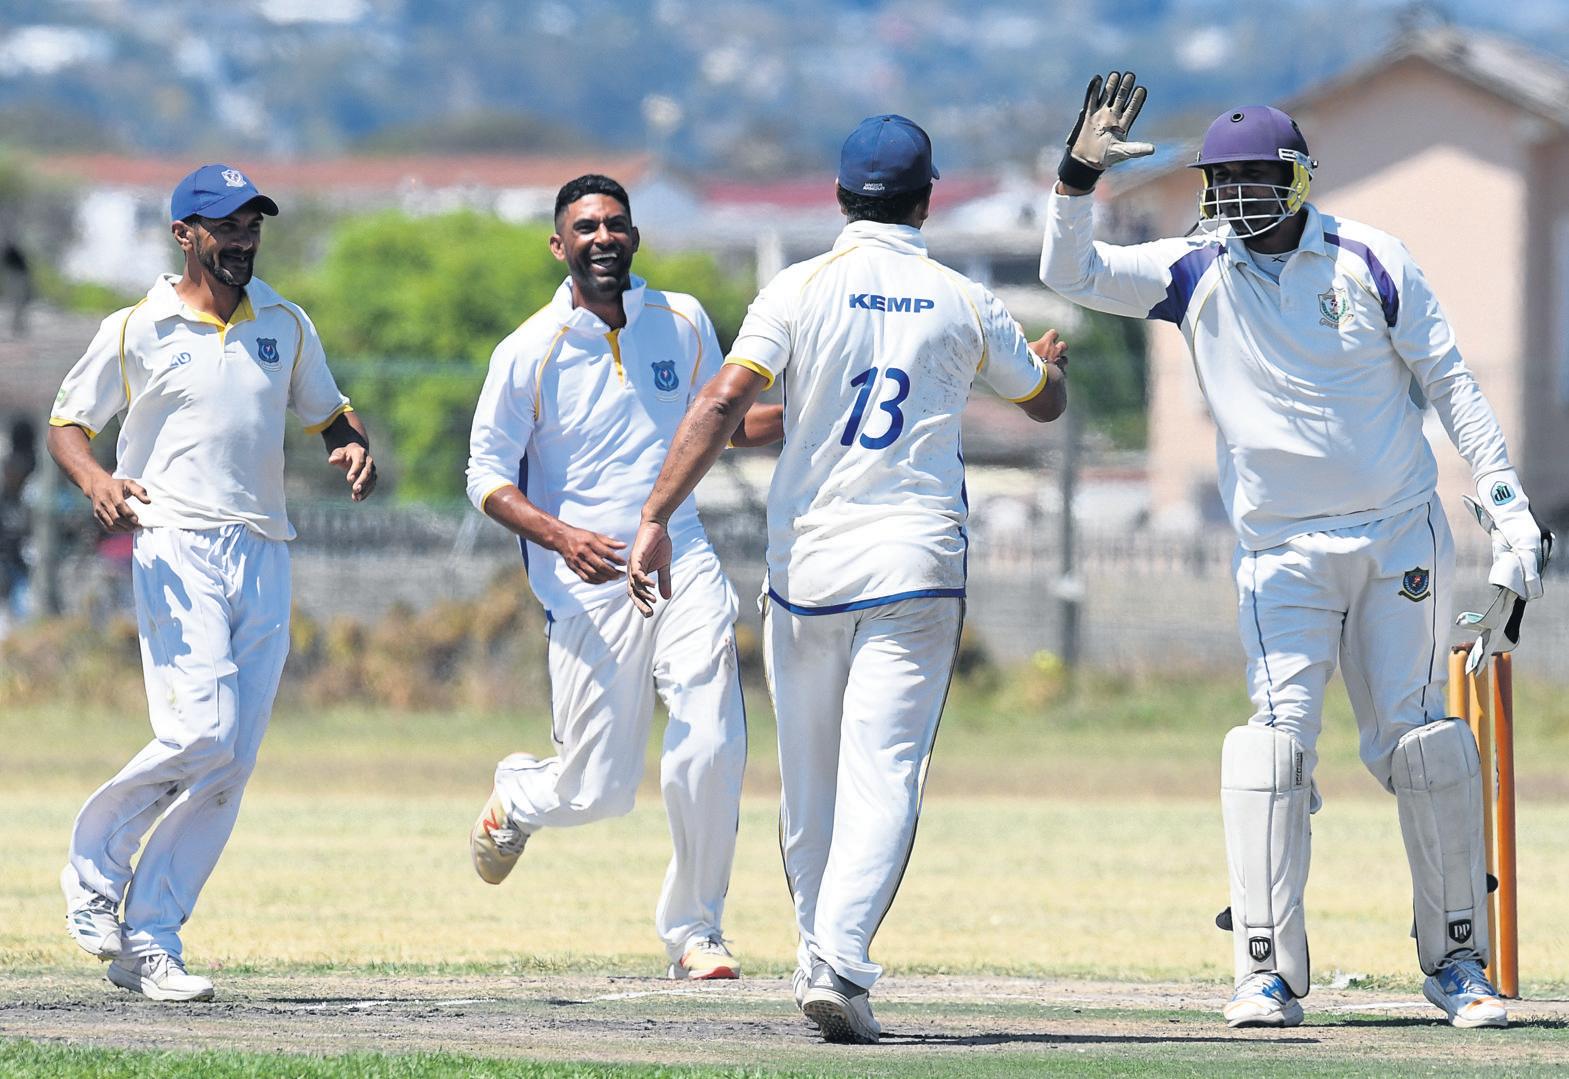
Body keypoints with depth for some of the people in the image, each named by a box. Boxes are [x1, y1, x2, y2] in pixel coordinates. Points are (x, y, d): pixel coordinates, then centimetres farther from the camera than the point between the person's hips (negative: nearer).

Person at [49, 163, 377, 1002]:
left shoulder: (285, 326, 14)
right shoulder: (136, 330, 2)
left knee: (231, 766, -1)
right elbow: (66, 424, 6)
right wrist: (96, 481, -15)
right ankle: (95, 859, 3)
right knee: (199, 735, -22)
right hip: (176, 549, -5)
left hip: (263, 556, 5)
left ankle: (149, 942, 4)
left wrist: (354, 448, 1)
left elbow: (328, 412, 25)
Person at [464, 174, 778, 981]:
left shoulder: (683, 323, 6)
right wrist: (560, 536, -21)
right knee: (596, 792, 0)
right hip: (590, 589, -3)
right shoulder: (528, 353, -6)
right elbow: (487, 478, -4)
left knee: (710, 749, -17)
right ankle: (516, 798, 37)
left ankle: (692, 930, 1)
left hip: (684, 568, 3)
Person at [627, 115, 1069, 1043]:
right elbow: (1046, 403, 23)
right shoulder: (964, 305, 6)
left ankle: (821, 958, 21)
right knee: (883, 775, -8)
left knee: (809, 783, 13)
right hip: (916, 566, -1)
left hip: (804, 565, 1)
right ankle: (841, 962, -25)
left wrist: (658, 517, -15)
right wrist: (1048, 360, 47)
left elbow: (724, 401, -12)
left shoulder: (800, 290, 1)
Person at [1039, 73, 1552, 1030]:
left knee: (1419, 738, -1)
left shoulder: (1369, 261, -3)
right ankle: (1269, 974, -13)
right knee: (1279, 735, -14)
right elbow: (1072, 272, -7)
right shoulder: (1199, 274, 0)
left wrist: (1508, 503, -5)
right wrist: (1078, 176, -24)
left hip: (1401, 533, 0)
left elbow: (1448, 379, 0)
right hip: (1281, 548, 1)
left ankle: (1456, 960, 11)